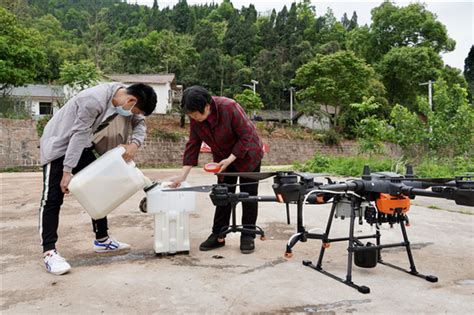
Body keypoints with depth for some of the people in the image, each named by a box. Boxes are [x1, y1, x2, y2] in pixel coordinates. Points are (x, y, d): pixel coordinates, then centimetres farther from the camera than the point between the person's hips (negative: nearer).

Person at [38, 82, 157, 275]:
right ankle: (49, 252, -7)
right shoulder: (95, 100, -33)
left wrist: (135, 144, -18)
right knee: (52, 198, -9)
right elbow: (79, 134, -31)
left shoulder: (124, 98, -9)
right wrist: (67, 172, -28)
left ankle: (102, 240, 18)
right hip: (57, 145, -8)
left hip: (81, 145, 8)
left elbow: (140, 122, 3)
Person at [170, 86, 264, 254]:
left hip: (247, 154, -5)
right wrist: (183, 174, -14)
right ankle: (218, 235, 13)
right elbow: (193, 145, -10)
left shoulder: (229, 107, -33)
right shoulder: (195, 119, -15)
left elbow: (246, 137, -27)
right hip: (223, 158, 5)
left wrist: (230, 159, -29)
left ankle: (248, 236, 10)